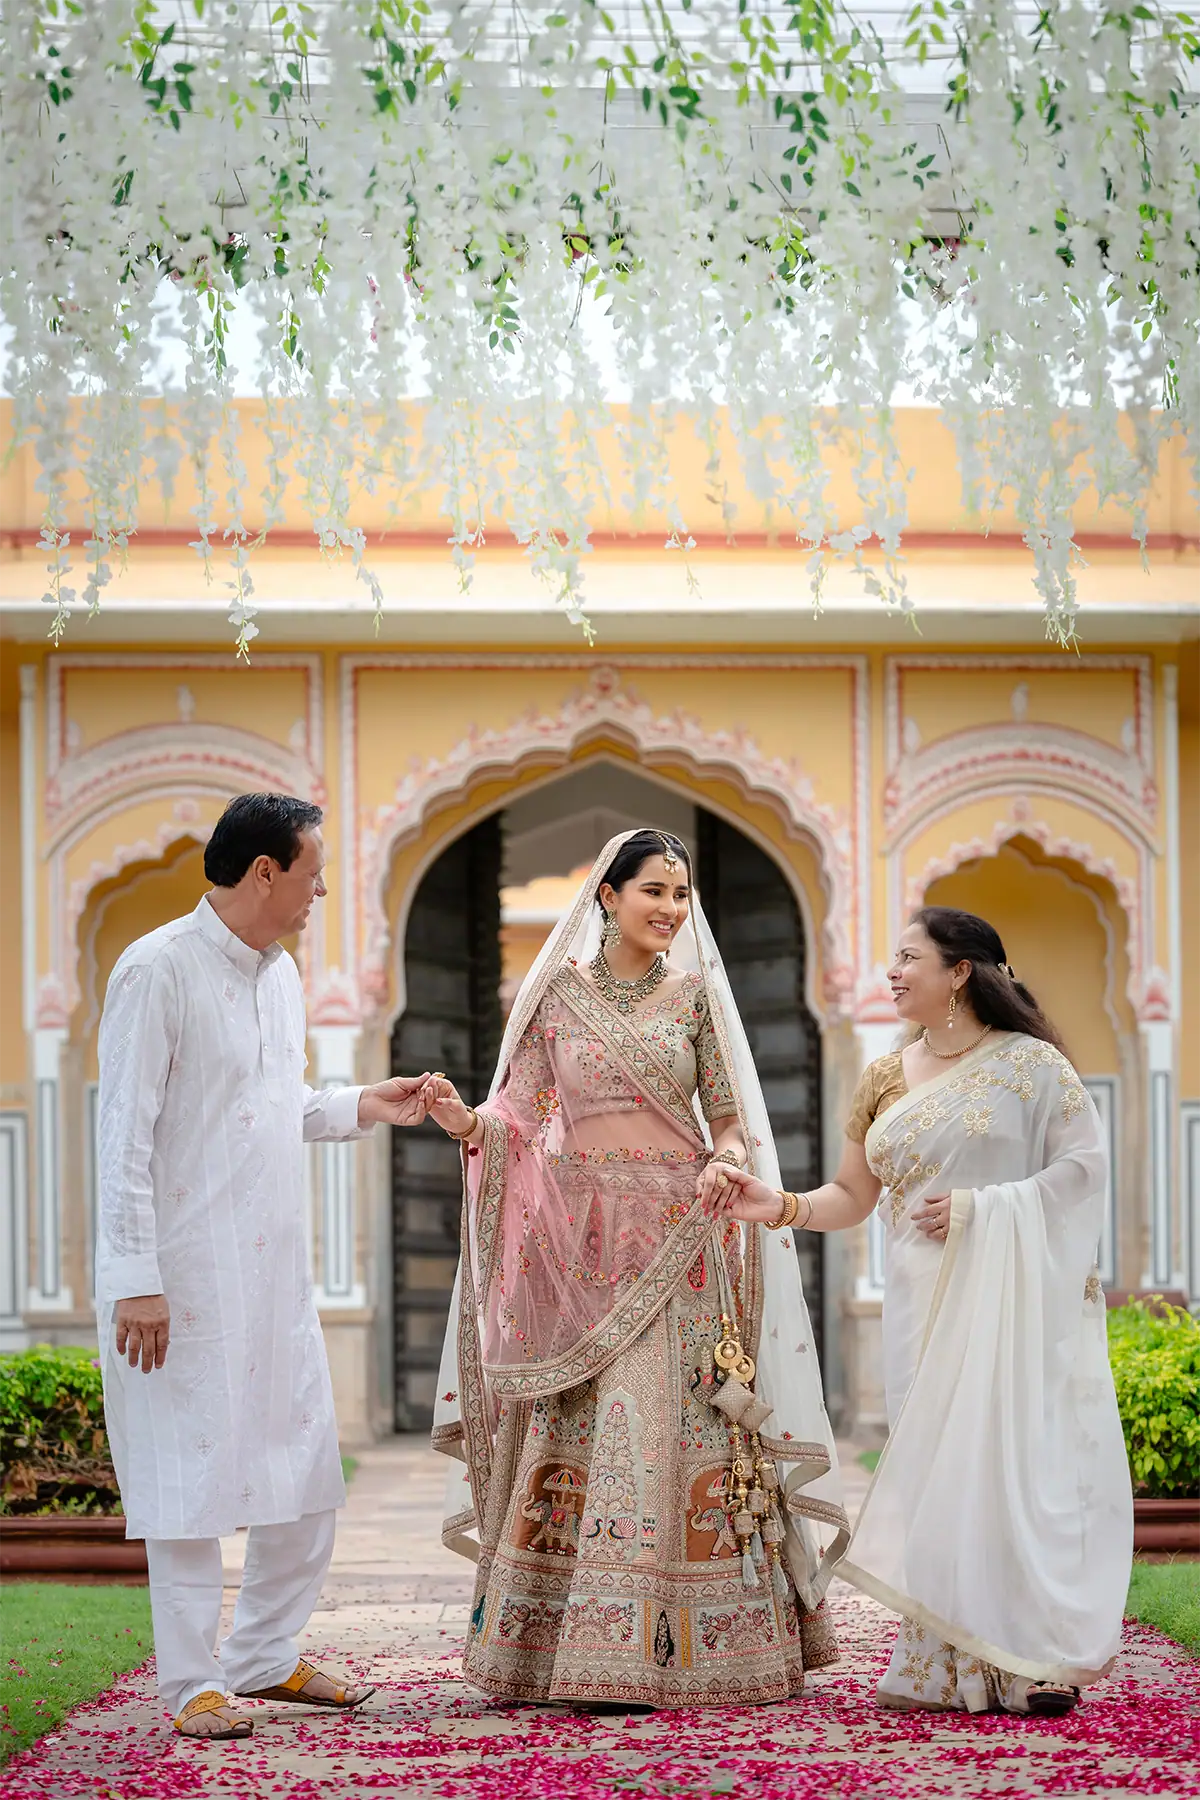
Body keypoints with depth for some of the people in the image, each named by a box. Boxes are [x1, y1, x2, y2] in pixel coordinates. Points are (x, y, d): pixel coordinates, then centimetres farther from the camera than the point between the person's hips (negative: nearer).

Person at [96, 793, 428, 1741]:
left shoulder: (281, 973, 13)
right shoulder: (158, 971, -12)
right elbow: (126, 1132, -15)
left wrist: (357, 1108, 9)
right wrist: (134, 1278, -19)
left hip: (276, 1270, 8)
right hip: (188, 1275, -8)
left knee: (308, 1466, 11)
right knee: (193, 1471, -2)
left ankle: (265, 1654, 26)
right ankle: (192, 1684, 7)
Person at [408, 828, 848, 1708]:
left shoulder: (695, 994, 7)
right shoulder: (557, 992, 7)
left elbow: (731, 1116, 7)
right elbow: (522, 1114, 5)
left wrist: (727, 1164, -14)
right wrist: (466, 1121, -15)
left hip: (678, 1238, 0)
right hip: (582, 1233, 1)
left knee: (673, 1428, -5)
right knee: (574, 1432, -2)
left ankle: (676, 1647, 1)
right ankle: (574, 1653, 3)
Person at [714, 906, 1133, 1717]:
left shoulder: (1028, 1064, -2)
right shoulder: (886, 1080, 15)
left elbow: (1084, 1163, -8)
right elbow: (853, 1196, 15)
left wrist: (980, 1207, -15)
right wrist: (780, 1206, -3)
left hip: (1012, 1295, -5)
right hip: (923, 1305, 5)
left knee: (1008, 1453, -10)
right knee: (937, 1465, 1)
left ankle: (1036, 1663, -5)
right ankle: (950, 1668, 4)